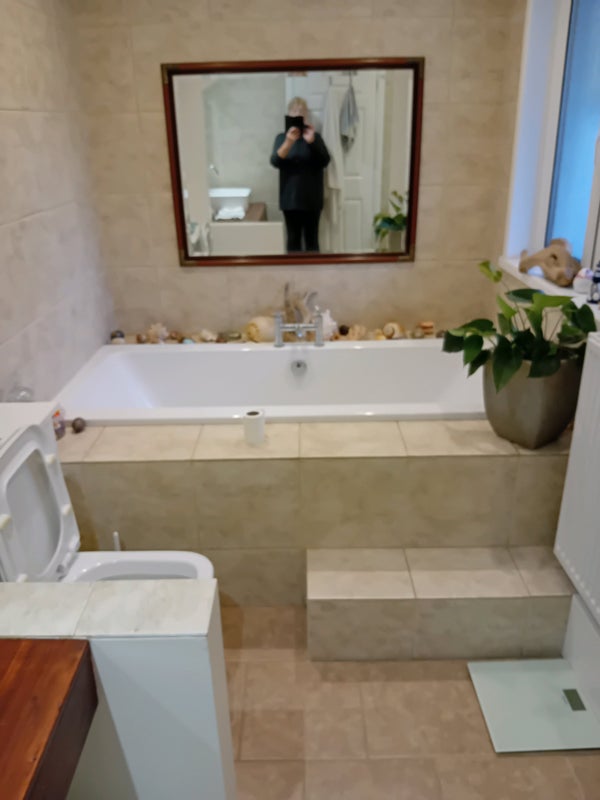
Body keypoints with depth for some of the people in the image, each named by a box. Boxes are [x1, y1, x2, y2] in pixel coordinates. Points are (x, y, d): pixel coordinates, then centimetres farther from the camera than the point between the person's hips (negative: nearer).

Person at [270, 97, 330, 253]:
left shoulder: (315, 136, 3)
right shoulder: (282, 137, 3)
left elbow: (324, 161, -10)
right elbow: (275, 162, -14)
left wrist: (311, 142, -23)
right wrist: (288, 142, -29)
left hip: (311, 198, 0)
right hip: (290, 198, 0)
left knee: (311, 238, 6)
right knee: (293, 238, 7)